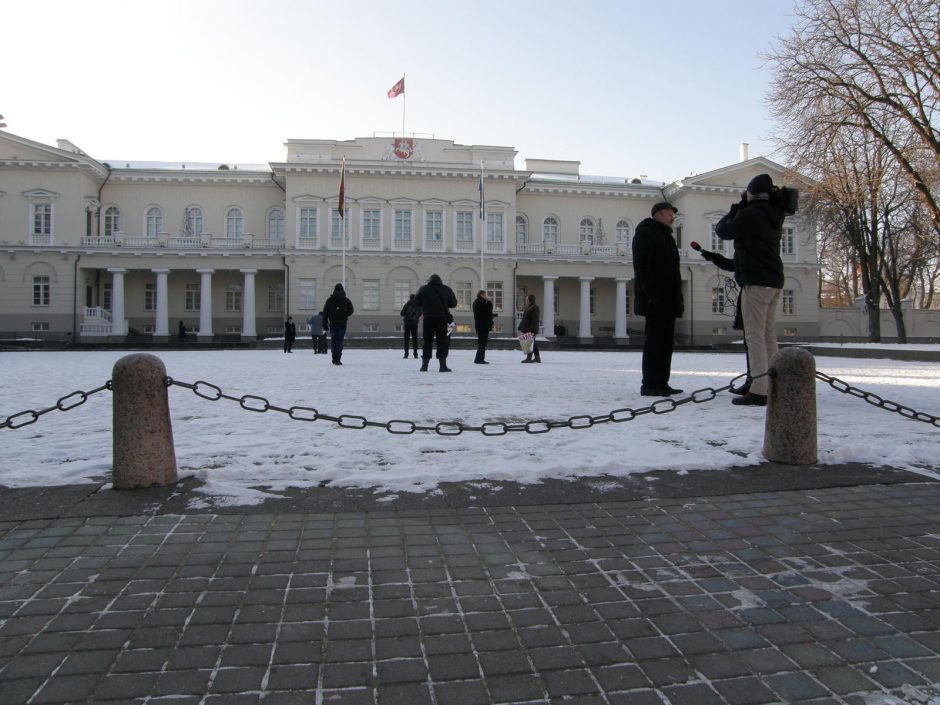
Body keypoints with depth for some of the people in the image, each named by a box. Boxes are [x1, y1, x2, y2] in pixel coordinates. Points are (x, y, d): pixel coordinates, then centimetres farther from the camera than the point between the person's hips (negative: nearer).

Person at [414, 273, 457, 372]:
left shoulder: (423, 289, 3)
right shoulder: (447, 289, 4)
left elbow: (416, 303, 6)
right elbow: (454, 303, 9)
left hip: (428, 319, 1)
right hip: (442, 319, -1)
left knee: (427, 341, 9)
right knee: (442, 342, 3)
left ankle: (424, 365, 9)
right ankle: (443, 365, -2)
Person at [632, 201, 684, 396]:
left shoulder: (665, 236, 24)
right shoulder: (645, 234, -5)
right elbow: (642, 266, -16)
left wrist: (678, 296, 18)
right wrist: (651, 294, -23)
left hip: (668, 300, 10)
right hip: (655, 300, -9)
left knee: (666, 342, 9)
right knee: (654, 341, -8)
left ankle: (661, 383, 14)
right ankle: (649, 384, -5)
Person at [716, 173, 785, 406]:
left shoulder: (748, 214, -10)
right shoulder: (774, 216, 16)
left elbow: (722, 230, 0)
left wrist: (737, 208, 13)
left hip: (756, 282, -9)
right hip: (774, 282, 9)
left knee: (755, 336, -10)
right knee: (769, 335, 11)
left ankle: (758, 390, -13)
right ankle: (772, 387, 13)